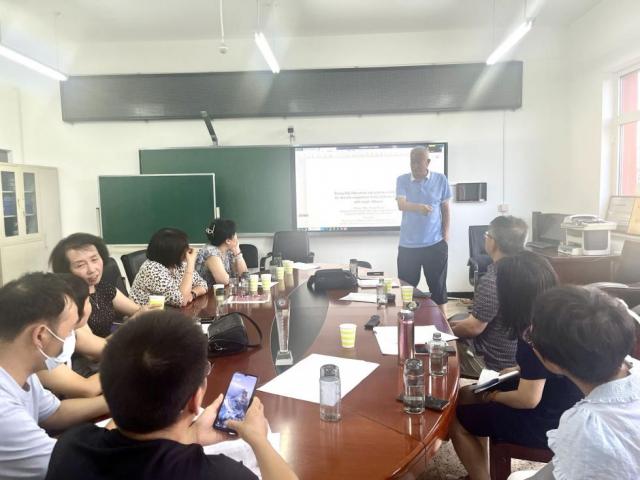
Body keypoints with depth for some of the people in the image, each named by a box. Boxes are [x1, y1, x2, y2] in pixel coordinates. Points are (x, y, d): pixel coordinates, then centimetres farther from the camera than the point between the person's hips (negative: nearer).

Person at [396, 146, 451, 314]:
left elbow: (445, 208, 9)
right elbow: (401, 205, -16)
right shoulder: (402, 180, 0)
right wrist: (418, 207, -36)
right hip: (408, 244, 1)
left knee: (438, 286, 8)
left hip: (435, 243, 0)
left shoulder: (440, 180, 1)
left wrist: (446, 234, 4)